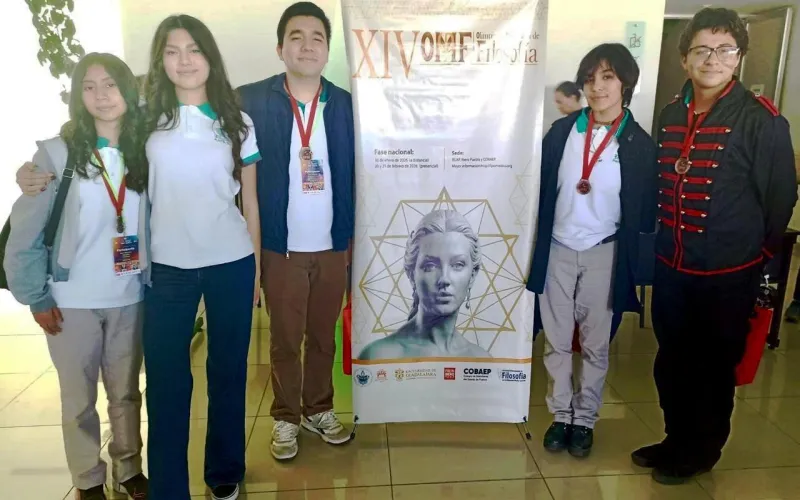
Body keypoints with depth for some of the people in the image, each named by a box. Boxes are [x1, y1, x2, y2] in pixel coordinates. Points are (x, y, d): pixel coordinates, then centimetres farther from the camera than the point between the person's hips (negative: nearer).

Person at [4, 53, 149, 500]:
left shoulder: (145, 153, 2)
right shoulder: (57, 153, -7)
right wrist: (37, 296, -6)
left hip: (130, 298, 2)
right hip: (73, 301, -2)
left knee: (127, 391, 14)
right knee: (79, 398, 11)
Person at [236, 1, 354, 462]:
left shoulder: (346, 103, 3)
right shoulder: (252, 100, -4)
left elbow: (354, 174, 6)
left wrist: (355, 237, 4)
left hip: (333, 245, 2)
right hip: (280, 246, -2)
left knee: (323, 336, 16)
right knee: (285, 339, 12)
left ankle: (319, 409, 34)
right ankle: (286, 417, 30)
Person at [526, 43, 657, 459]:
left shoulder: (639, 144, -4)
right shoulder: (561, 131, -1)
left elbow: (644, 213, 0)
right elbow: (540, 191, 2)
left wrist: (635, 265, -3)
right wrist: (533, 248, 0)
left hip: (604, 254, -1)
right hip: (558, 250, 1)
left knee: (595, 343, 11)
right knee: (557, 340, 10)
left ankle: (585, 418, 29)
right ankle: (560, 414, 27)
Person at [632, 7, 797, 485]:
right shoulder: (671, 114, 6)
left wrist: (754, 256, 2)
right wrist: (662, 245, 13)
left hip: (728, 273, -5)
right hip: (671, 266, 5)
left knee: (714, 368, 11)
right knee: (671, 362, 17)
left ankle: (701, 452, 32)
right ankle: (677, 440, 38)